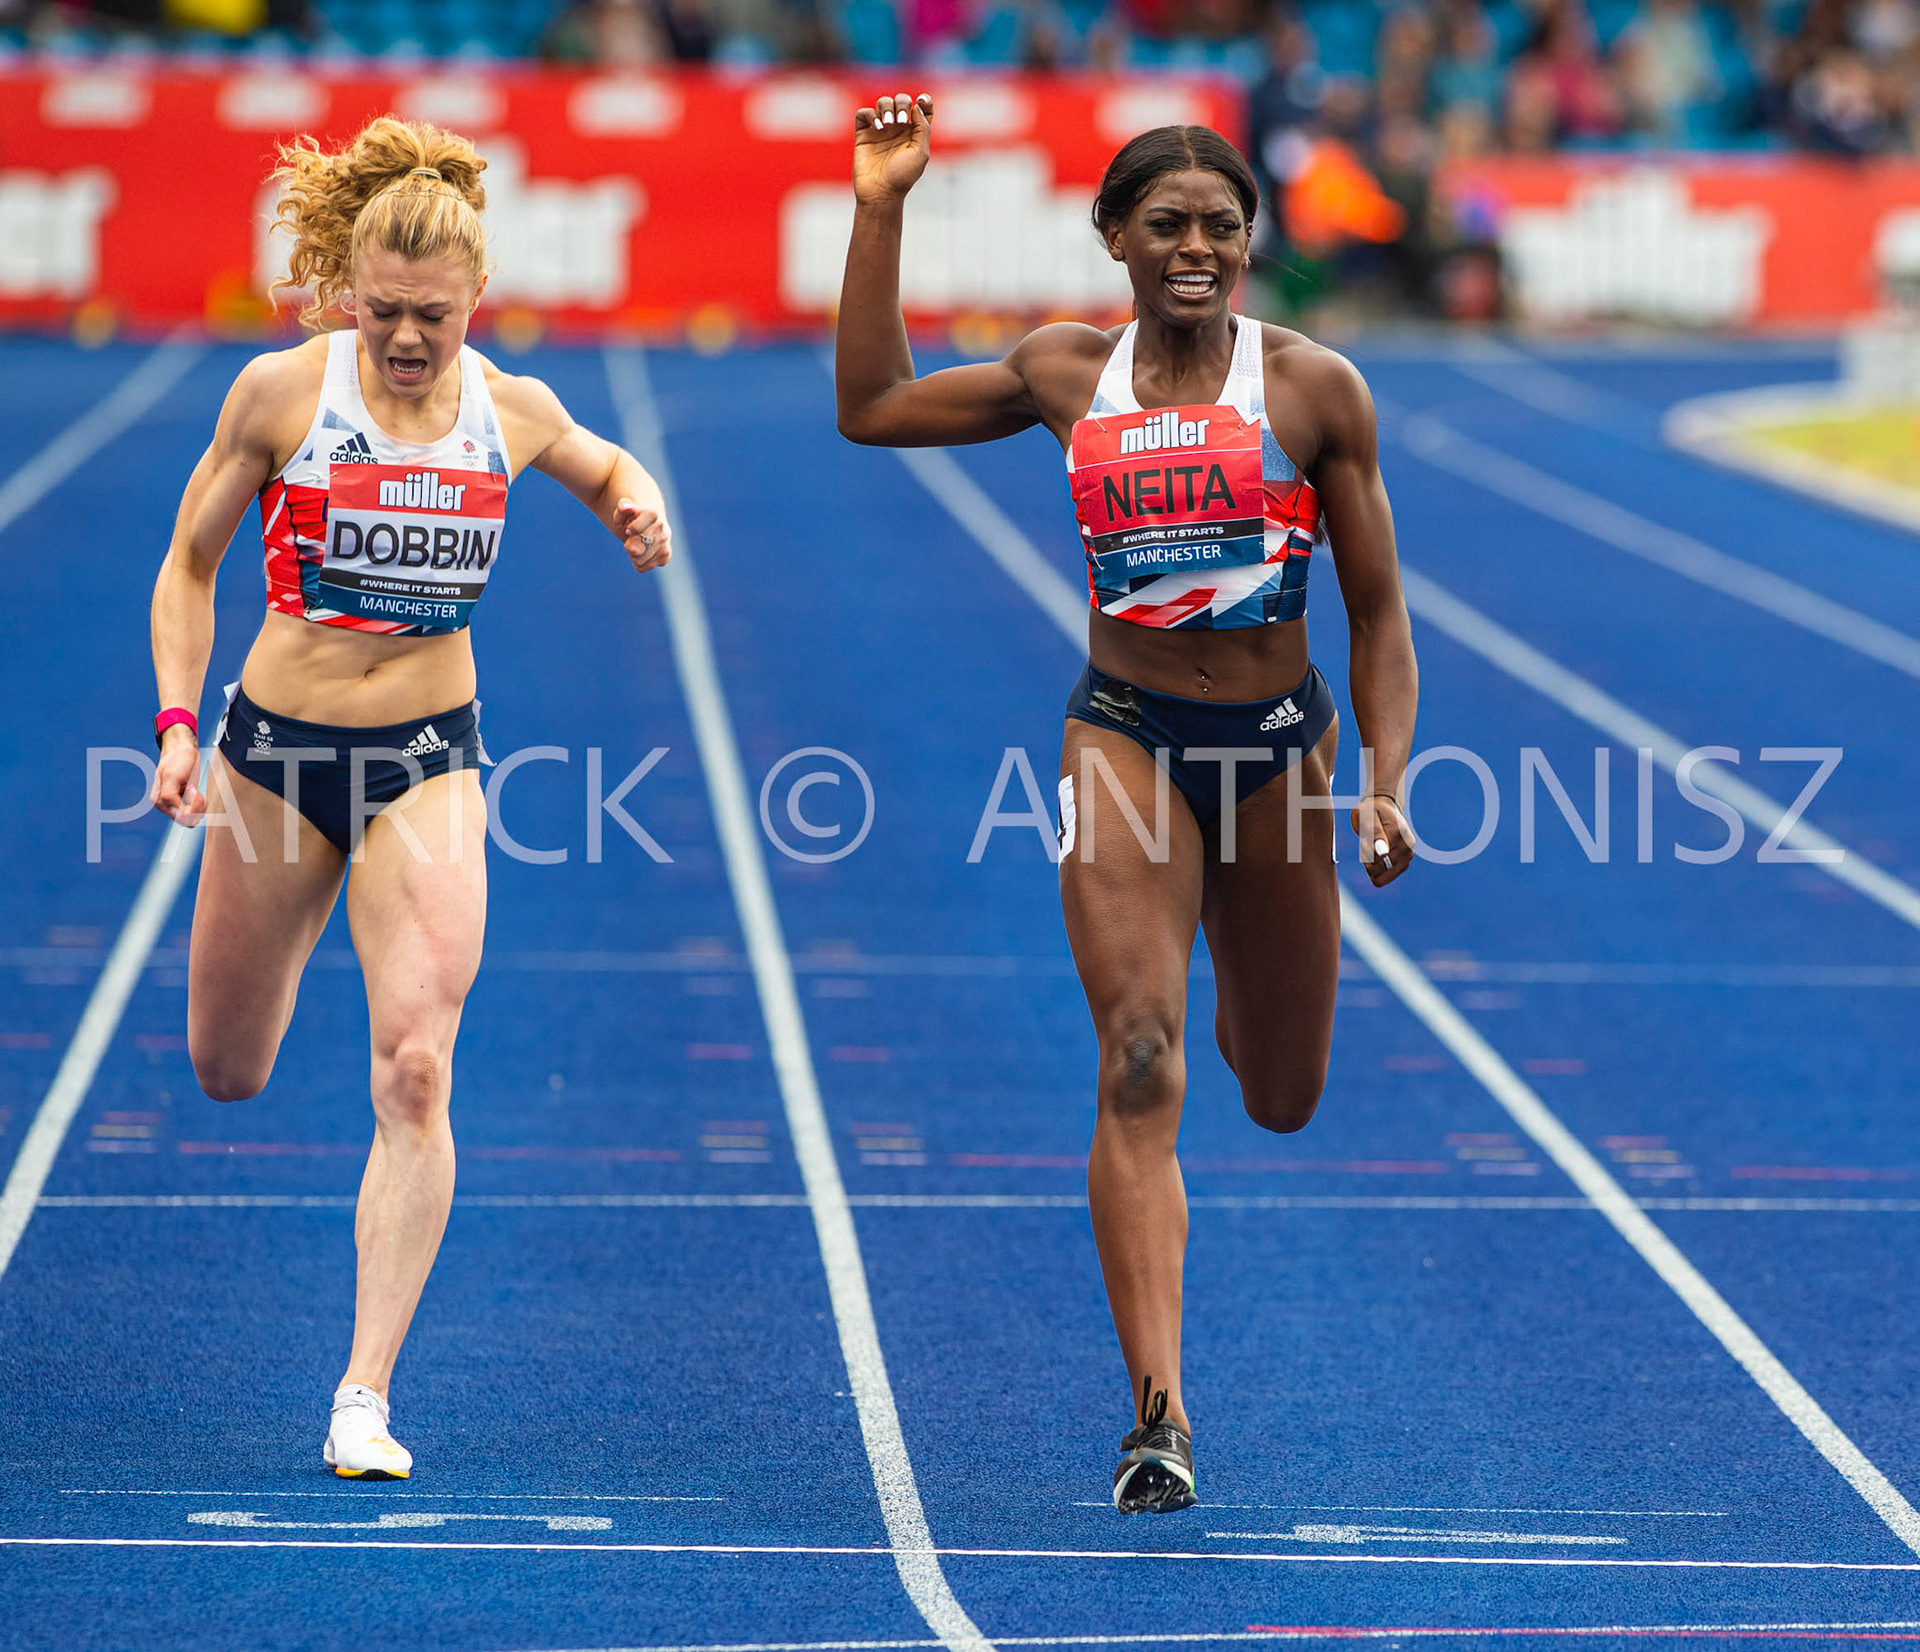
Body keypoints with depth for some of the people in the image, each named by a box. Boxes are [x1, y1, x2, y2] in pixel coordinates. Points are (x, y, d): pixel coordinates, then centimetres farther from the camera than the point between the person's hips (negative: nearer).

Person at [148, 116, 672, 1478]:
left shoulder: (514, 411, -3)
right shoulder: (281, 391, -9)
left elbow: (607, 464, 21)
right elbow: (190, 563, 3)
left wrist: (637, 504, -2)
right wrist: (179, 721, -8)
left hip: (428, 762, 0)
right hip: (276, 748, 0)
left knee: (416, 1074, -17)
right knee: (230, 1074, 14)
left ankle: (366, 1394, -15)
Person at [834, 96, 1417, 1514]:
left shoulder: (1316, 388, -4)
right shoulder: (1070, 373, 3)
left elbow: (1378, 611, 1)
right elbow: (873, 407, 13)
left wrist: (1385, 781, -11)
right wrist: (880, 212, 7)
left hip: (1279, 749, 0)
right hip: (1124, 742, 0)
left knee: (1283, 1100, 14)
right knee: (1140, 1069, -17)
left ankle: (1245, 1005, 54)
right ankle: (1160, 1413, -19)